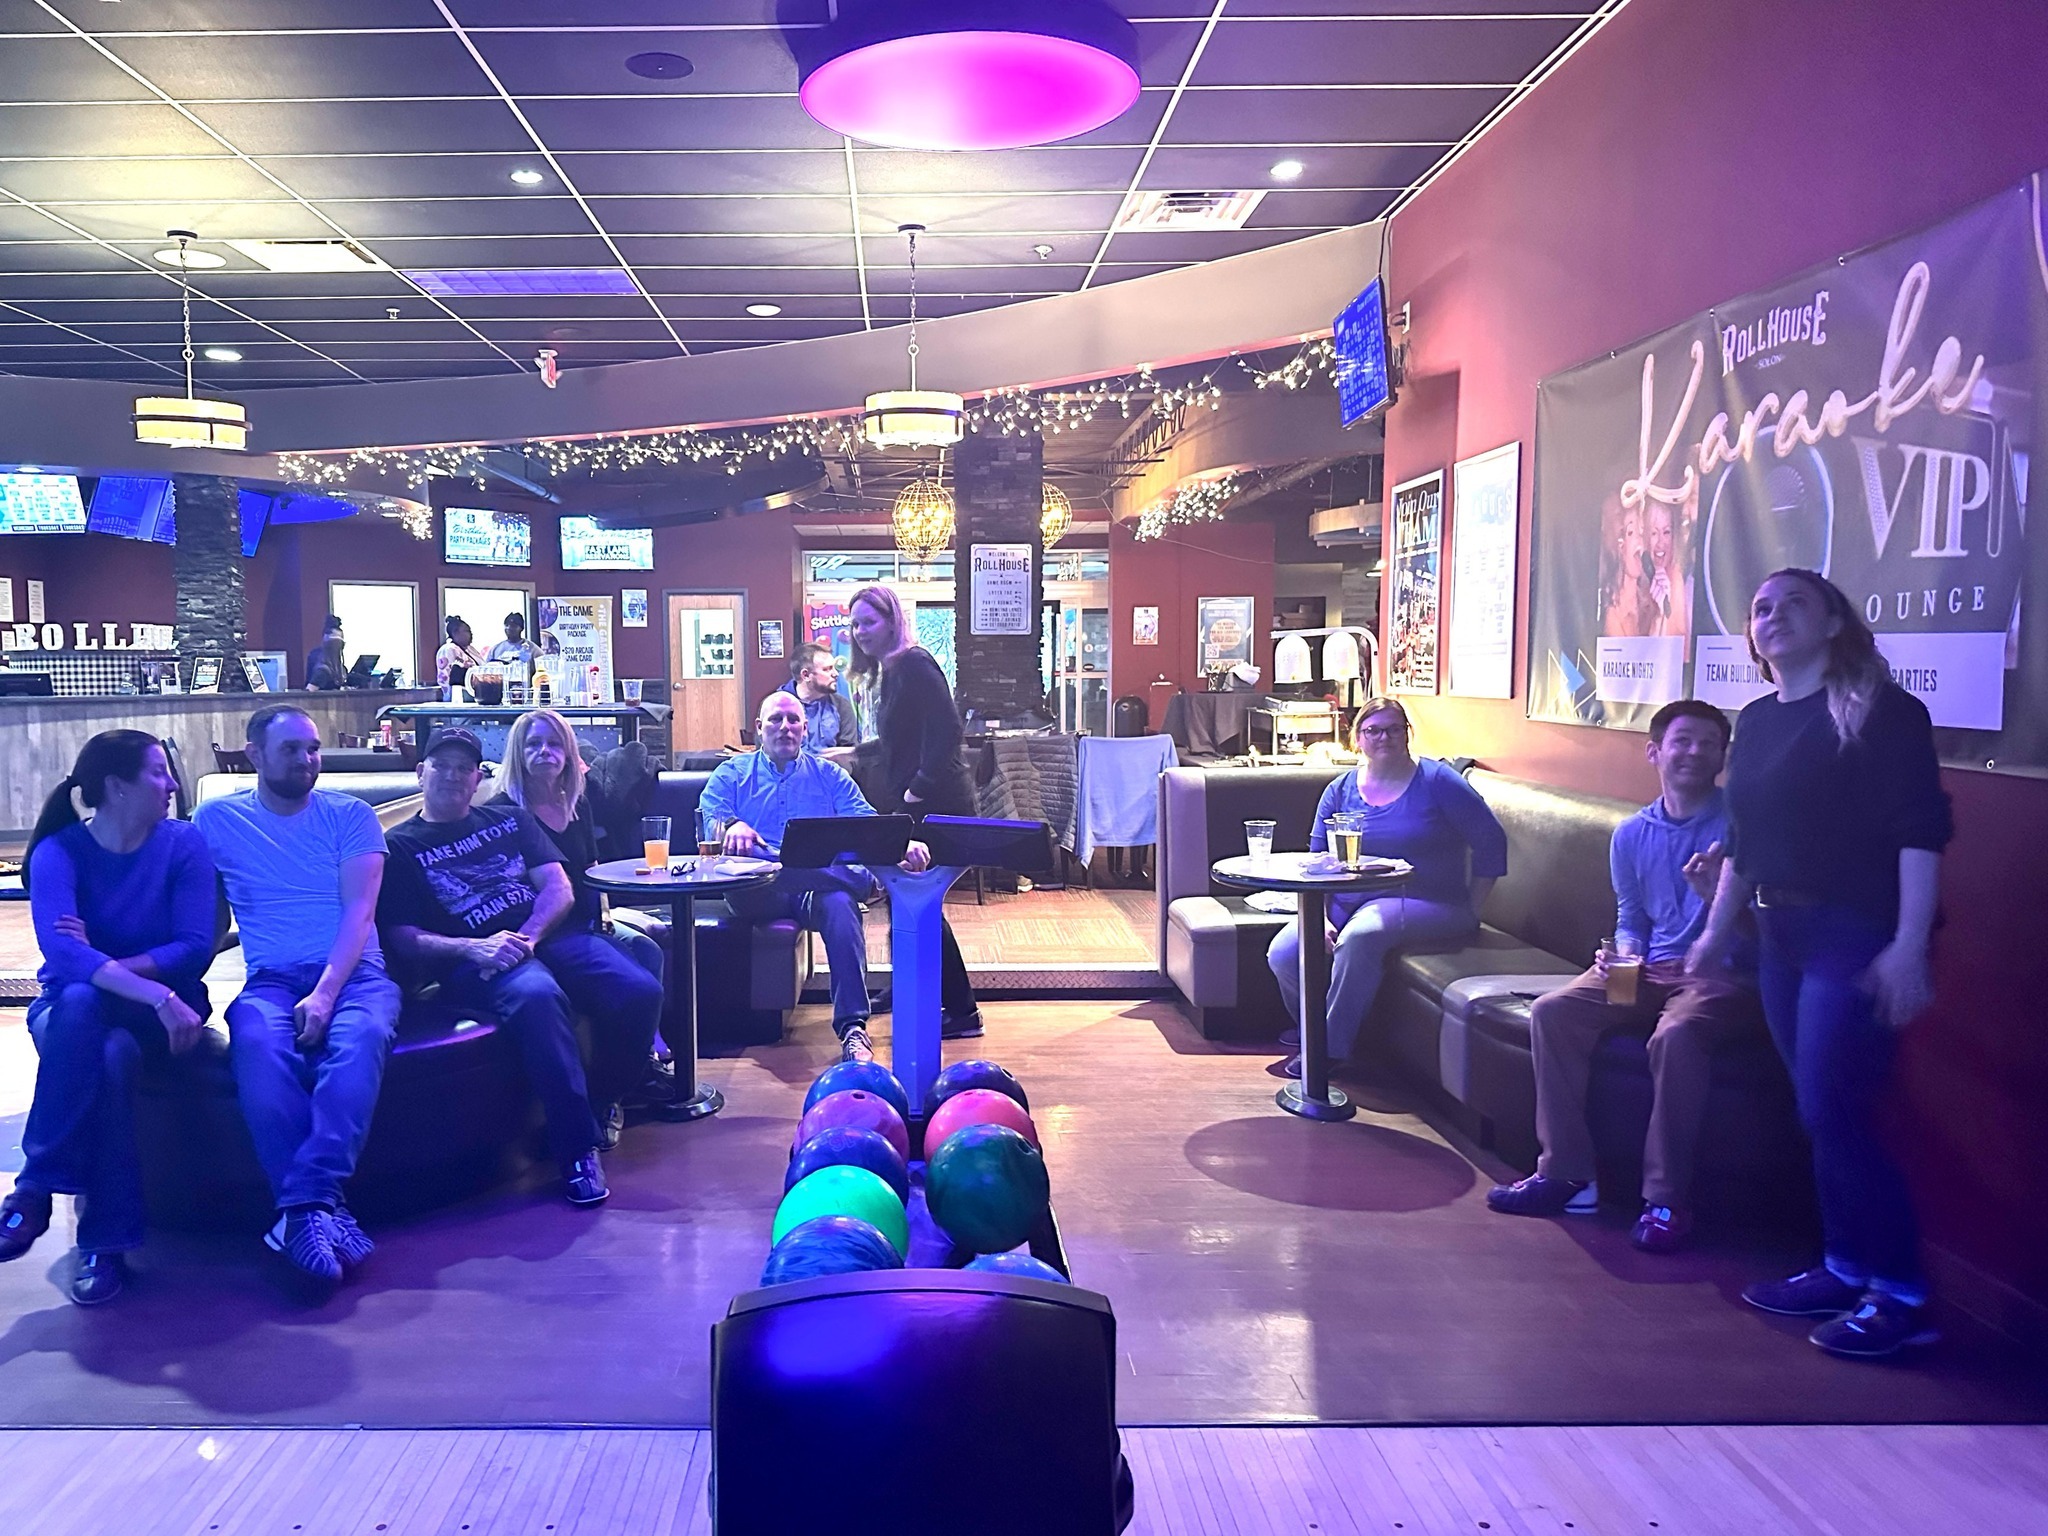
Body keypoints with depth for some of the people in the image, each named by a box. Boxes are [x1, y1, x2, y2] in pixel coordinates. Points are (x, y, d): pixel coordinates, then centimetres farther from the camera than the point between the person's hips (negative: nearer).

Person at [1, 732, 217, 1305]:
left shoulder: (184, 844, -3)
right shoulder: (59, 851, -7)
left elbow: (196, 947, -11)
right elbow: (59, 949, -24)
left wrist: (106, 963, -25)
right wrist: (154, 994, -38)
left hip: (159, 1010, 0)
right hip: (73, 1008, 0)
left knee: (113, 1054, -34)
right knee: (79, 1000, -36)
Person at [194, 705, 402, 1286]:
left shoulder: (351, 815, 10)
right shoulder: (216, 819, 14)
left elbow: (359, 908, -2)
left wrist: (326, 992, -17)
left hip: (354, 971, 0)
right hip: (271, 978, 0)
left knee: (362, 1033, -36)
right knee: (258, 1042, -36)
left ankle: (304, 1205, -42)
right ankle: (326, 1208, -38)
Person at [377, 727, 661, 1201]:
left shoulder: (510, 820, 24)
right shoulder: (401, 846, 14)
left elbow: (560, 888, 12)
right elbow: (403, 938, 3)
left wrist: (526, 938, -9)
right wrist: (471, 948, -16)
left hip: (550, 934, 4)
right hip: (474, 959, -4)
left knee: (640, 992, -24)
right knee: (537, 995, -40)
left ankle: (601, 1099, 5)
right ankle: (577, 1148, -35)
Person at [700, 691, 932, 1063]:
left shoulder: (829, 775, 22)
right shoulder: (732, 774, 20)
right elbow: (710, 820, 3)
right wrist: (731, 827, -24)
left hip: (819, 886, 1)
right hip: (757, 891, -1)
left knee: (840, 905, -36)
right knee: (743, 854, -37)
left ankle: (852, 1028, -41)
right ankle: (863, 878, -38)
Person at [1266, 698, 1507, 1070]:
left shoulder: (1437, 781, 0)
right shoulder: (1339, 791, 11)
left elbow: (1491, 843, -1)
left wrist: (1469, 912, -4)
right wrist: (1318, 917, -8)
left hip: (1424, 905, -4)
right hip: (1346, 904, 4)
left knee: (1361, 934, -37)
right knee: (1283, 953, -21)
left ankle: (1330, 1050, -22)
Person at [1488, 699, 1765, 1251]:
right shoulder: (1631, 835, 12)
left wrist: (1713, 893, -27)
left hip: (1724, 976, -5)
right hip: (1651, 973, 6)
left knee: (1676, 1035, -37)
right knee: (1552, 1011, -18)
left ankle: (1667, 1200, -25)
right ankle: (1566, 1173, -11)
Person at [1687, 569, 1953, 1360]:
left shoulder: (1879, 709, -10)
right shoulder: (1755, 722, 12)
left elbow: (1921, 832, -15)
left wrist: (1909, 946, -22)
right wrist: (1716, 930, 20)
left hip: (1857, 937, -7)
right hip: (1782, 936, 7)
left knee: (1833, 1112, -8)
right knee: (1821, 1112, 12)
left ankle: (1902, 1294, 5)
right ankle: (1845, 1268, 24)